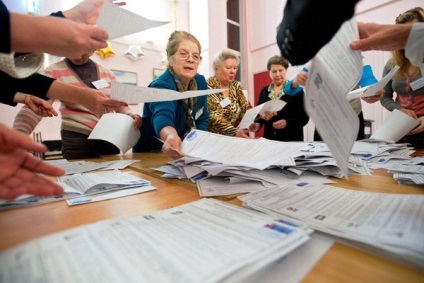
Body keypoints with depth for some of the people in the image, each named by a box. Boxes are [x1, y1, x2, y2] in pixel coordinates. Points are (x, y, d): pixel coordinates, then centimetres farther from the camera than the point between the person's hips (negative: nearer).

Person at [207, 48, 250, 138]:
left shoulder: (236, 85, 8)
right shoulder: (208, 87, -9)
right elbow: (214, 118, -18)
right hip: (215, 136, -4)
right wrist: (235, 132, -31)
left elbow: (246, 109, 2)